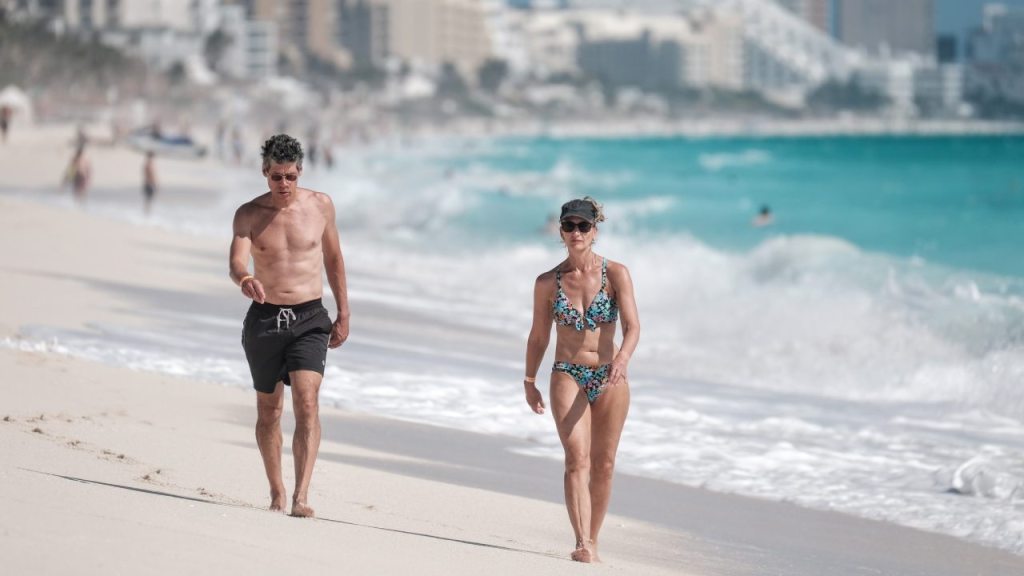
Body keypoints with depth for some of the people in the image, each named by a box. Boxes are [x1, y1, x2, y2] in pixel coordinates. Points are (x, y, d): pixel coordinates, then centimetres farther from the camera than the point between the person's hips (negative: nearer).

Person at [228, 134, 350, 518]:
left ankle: (301, 496, -24)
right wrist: (244, 281, -41)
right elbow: (236, 261, -16)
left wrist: (344, 314, 14)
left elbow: (333, 259, 14)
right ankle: (276, 492, 29)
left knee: (307, 403, -18)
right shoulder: (249, 214, -2)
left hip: (309, 318, -1)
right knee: (269, 410, 12)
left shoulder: (320, 206, 2)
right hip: (264, 319, 1)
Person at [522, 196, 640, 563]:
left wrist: (622, 358, -29)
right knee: (577, 459, -16)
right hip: (568, 377, -1)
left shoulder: (616, 274, -4)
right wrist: (529, 381, 15)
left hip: (610, 379, 1)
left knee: (603, 465, 7)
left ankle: (592, 542, 21)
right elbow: (538, 336, 11)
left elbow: (632, 326, -11)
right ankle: (582, 544, -25)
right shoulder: (548, 282, 0)